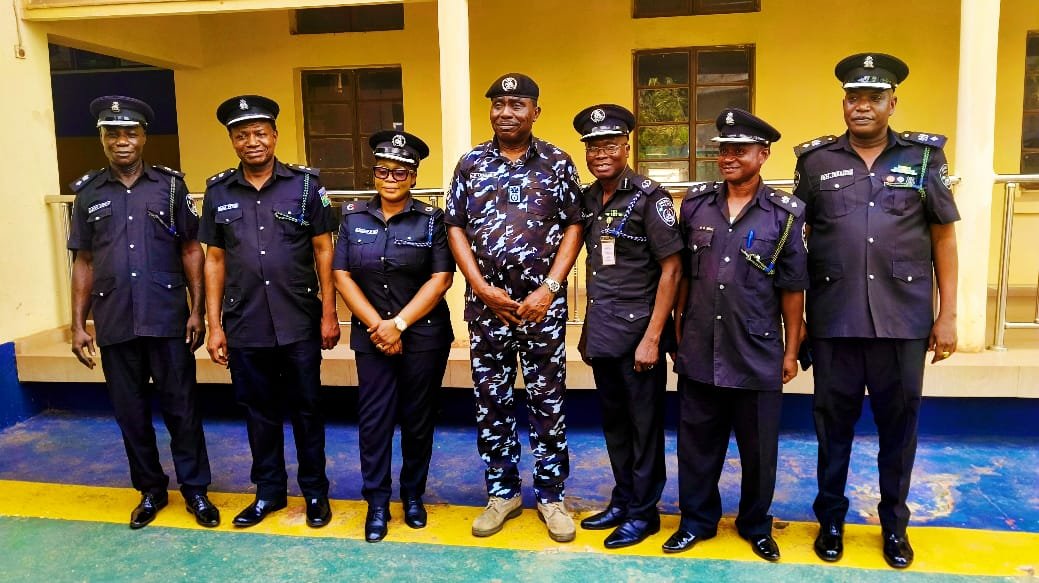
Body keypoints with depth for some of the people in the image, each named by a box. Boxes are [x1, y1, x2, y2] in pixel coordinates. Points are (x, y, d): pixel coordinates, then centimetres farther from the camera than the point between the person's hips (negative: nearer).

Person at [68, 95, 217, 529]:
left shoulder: (170, 185, 2)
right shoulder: (88, 193, 7)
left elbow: (191, 250, 2)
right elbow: (83, 263, 9)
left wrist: (197, 310, -4)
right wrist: (78, 325, 5)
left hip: (168, 319, -2)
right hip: (114, 324, 2)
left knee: (181, 406, 4)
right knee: (130, 411, 11)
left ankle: (195, 488, 18)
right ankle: (150, 489, 27)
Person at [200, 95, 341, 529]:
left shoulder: (305, 184, -3)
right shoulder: (218, 192, 4)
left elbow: (323, 250, -1)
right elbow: (215, 260, 7)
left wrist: (329, 313, -4)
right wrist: (214, 325, 3)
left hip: (299, 323, -2)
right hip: (244, 326, 2)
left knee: (306, 409, 9)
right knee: (259, 411, 14)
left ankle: (315, 491, 25)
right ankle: (268, 490, 30)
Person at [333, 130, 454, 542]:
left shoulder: (431, 220, -2)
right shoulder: (353, 218, 4)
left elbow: (441, 279, -8)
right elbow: (342, 276, 0)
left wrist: (398, 324, -14)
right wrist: (377, 326, -10)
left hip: (424, 335, -1)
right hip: (371, 335, 1)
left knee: (417, 419, 8)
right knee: (373, 420, 2)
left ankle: (413, 495, 26)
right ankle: (376, 503, 15)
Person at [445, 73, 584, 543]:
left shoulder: (557, 163, 1)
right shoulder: (471, 163, 6)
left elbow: (573, 227, -1)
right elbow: (455, 228, 4)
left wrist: (550, 289, -10)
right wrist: (481, 287, -6)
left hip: (542, 302, -2)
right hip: (486, 302, 2)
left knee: (547, 400, 5)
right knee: (490, 400, 9)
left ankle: (550, 494, 20)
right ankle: (502, 492, 25)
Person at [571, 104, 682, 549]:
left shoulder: (649, 197, -10)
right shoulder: (586, 200, 7)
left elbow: (671, 268, -12)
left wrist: (652, 337, -16)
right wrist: (587, 329, 12)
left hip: (639, 330, -6)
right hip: (601, 332, 6)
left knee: (644, 425, 7)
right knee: (613, 422, 16)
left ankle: (643, 512, 21)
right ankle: (622, 501, 32)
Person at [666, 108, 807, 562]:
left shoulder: (785, 214, -5)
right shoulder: (696, 204, 2)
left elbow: (793, 290, -2)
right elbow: (682, 274, 8)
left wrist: (791, 351, -1)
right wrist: (677, 331, 7)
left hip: (758, 354, -2)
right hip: (699, 352, 2)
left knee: (759, 449, 12)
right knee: (696, 444, 13)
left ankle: (756, 525, 33)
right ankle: (696, 520, 32)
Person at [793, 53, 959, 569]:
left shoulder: (924, 156, 3)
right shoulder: (816, 160, 2)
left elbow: (943, 237, 5)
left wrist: (948, 314, 0)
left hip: (904, 320, 0)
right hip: (834, 319, 0)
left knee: (899, 423, 12)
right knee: (833, 421, 11)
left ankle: (894, 524, 30)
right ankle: (830, 518, 29)